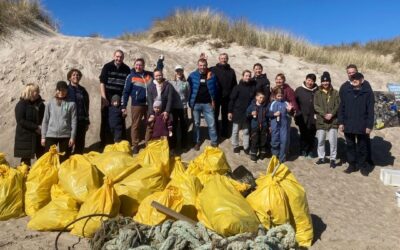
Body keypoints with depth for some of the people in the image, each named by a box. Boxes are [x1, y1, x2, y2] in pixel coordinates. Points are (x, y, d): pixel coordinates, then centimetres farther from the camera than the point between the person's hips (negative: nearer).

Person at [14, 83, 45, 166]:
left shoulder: (40, 104, 8)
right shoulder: (21, 104, -6)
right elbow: (20, 120, -14)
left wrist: (42, 127, -6)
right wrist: (36, 127, -19)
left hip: (39, 136, 4)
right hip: (25, 137, -4)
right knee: (26, 159, 2)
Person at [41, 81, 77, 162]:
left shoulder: (71, 104, 1)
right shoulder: (50, 103, 6)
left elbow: (74, 121, -1)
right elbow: (45, 121, 8)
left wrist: (72, 137, -6)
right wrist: (43, 136, 4)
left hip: (66, 136, -1)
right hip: (51, 135, 1)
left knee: (64, 160, 6)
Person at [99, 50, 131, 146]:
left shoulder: (126, 69, 3)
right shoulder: (107, 67, -1)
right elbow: (102, 83, -3)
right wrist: (104, 98, -10)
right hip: (107, 98, -1)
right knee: (105, 121, 5)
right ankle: (104, 143, 14)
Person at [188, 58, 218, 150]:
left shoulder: (211, 75, -1)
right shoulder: (192, 75, -3)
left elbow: (215, 88, 7)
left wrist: (213, 100, 4)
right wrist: (190, 102, -6)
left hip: (208, 103, 0)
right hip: (196, 103, 0)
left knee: (211, 123, 5)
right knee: (196, 123, 10)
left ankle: (214, 141, 18)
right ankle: (197, 142, 22)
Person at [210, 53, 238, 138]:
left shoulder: (231, 71, 6)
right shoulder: (213, 69, -1)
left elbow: (235, 85, 5)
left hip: (227, 97, 2)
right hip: (216, 97, -2)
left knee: (225, 116, 12)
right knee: (215, 115, 8)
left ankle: (225, 132, 23)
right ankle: (215, 132, 20)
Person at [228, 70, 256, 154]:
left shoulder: (253, 87, 0)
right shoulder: (237, 87, -7)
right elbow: (232, 100, -6)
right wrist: (230, 111, -7)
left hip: (248, 113, 2)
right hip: (237, 112, -2)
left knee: (246, 131, 11)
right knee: (235, 131, 10)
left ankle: (246, 147, 22)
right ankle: (235, 146, 24)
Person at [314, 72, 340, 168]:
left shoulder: (335, 92, 3)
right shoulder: (318, 93, 5)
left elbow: (338, 105, -1)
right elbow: (316, 106, -2)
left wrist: (331, 114, -15)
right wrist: (324, 114, -14)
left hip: (333, 121, -1)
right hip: (321, 120, 2)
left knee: (333, 141, -2)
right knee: (320, 140, 9)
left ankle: (332, 159, 10)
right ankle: (321, 157, 23)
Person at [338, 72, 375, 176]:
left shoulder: (368, 92, -5)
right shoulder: (345, 90, 1)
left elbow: (370, 110, -4)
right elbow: (341, 107, 4)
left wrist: (369, 125, -8)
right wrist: (341, 122, 0)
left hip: (362, 126, -2)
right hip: (348, 124, 2)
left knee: (362, 147, 10)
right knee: (350, 146, 11)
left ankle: (362, 166, 23)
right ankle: (352, 165, 24)